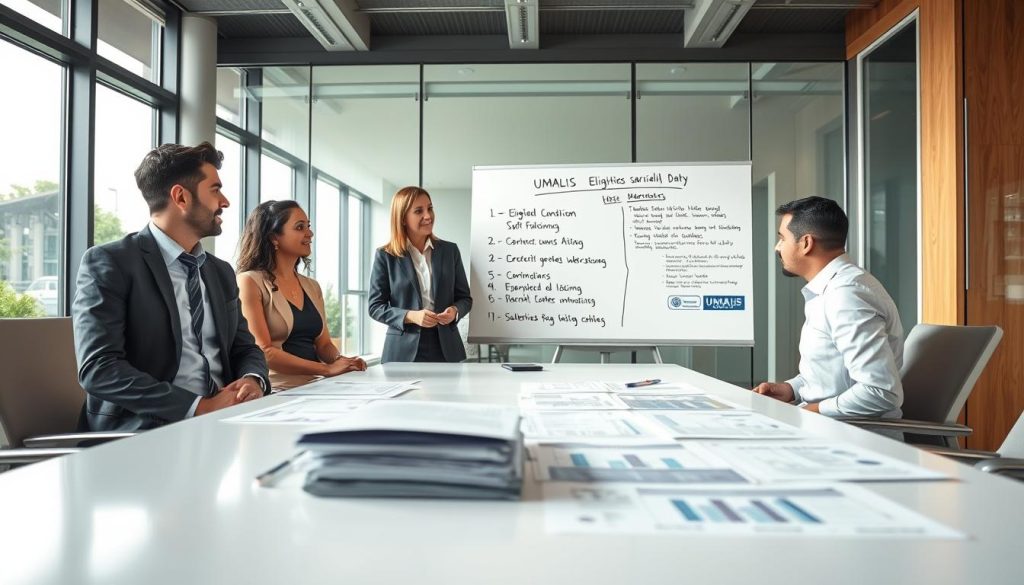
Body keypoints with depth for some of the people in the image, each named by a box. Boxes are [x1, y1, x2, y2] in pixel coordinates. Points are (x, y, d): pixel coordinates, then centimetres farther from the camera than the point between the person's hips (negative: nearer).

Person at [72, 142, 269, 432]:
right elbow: (98, 368, -13)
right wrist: (198, 407, -20)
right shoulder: (108, 262, -4)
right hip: (145, 429, -6)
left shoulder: (222, 272, 16)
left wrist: (253, 380, -7)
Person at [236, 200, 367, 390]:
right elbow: (263, 351, -11)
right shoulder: (250, 282, -4)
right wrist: (328, 369, -17)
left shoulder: (312, 287, 16)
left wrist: (340, 360, -8)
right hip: (276, 393, -6)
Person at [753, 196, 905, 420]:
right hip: (826, 421, 9)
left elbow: (882, 392, -27)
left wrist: (810, 411, -19)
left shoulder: (846, 295, -22)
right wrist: (791, 388, 4)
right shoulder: (827, 290, 10)